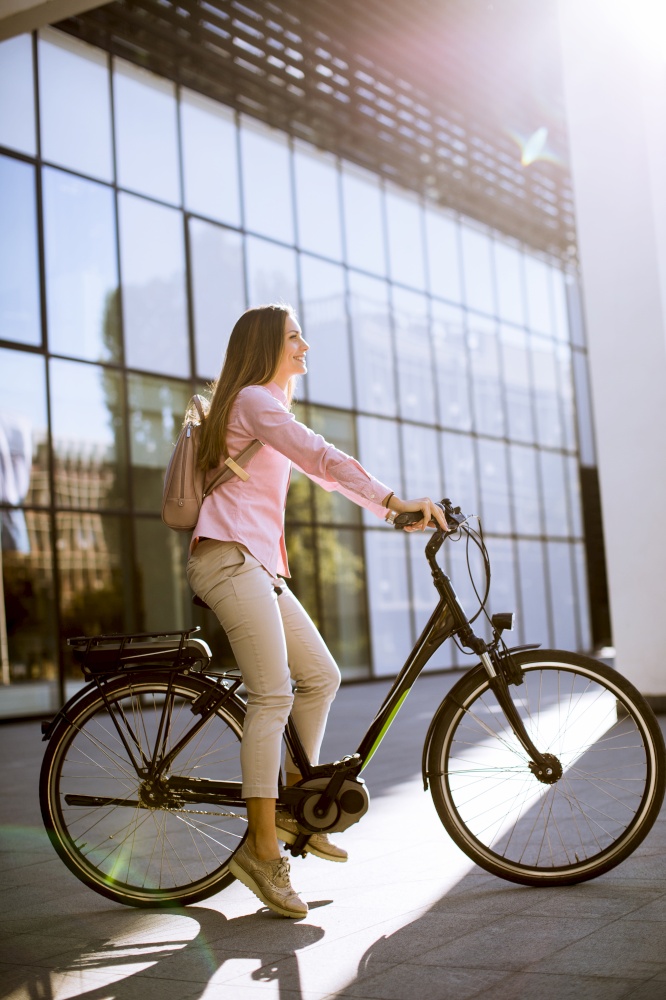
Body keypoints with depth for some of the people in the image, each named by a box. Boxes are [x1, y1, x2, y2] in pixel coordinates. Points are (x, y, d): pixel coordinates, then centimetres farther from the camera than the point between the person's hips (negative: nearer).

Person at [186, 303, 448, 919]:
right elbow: (322, 459, -20)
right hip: (231, 559, -10)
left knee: (320, 677, 8)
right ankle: (262, 850, -14)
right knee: (272, 695, -16)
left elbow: (321, 469, 23)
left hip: (257, 565, 10)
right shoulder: (254, 399, -5)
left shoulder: (270, 403, 27)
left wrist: (396, 508, 14)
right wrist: (394, 501, -27)